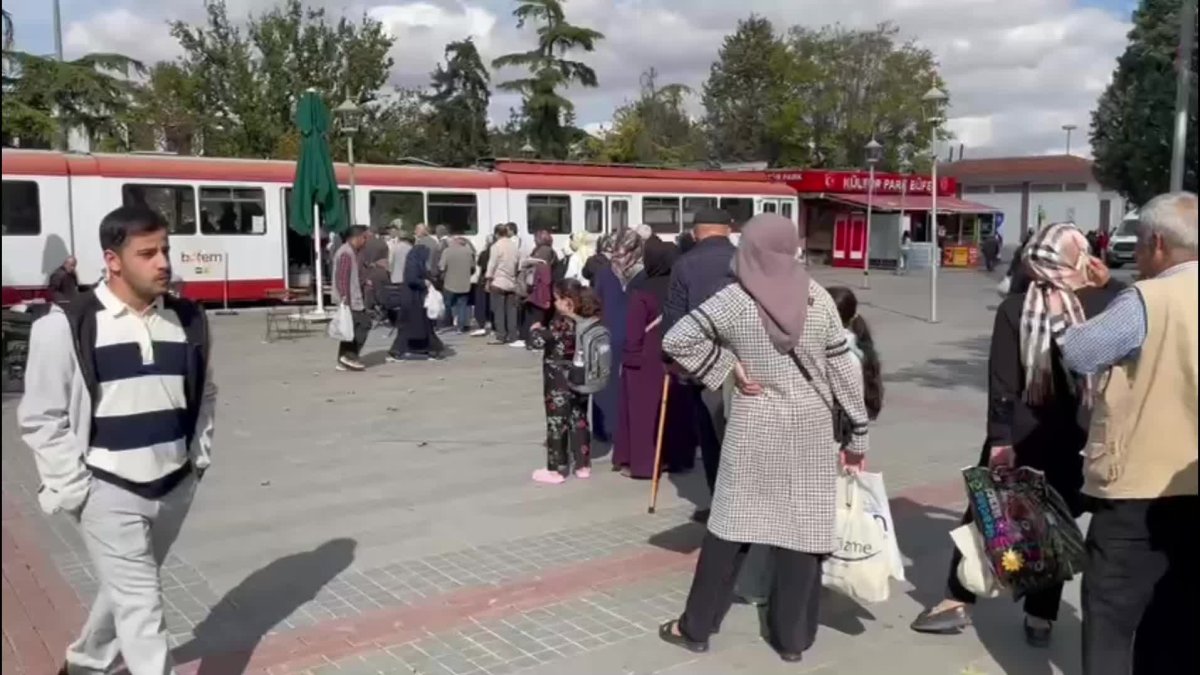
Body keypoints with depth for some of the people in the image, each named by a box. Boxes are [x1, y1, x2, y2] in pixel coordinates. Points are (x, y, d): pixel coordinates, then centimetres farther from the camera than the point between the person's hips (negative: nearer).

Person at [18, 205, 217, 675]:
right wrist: (74, 489, -11)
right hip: (109, 492, -5)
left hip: (175, 487, 5)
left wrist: (199, 457, 9)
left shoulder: (188, 319, 1)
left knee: (127, 591, 23)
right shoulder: (67, 325, -13)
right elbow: (41, 418, -8)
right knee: (141, 605, -2)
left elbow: (204, 393, 15)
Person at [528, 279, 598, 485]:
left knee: (556, 424, 3)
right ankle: (583, 466, 22)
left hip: (558, 383, -7)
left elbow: (540, 341, -21)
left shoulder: (561, 322, -20)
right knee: (579, 421, 15)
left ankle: (556, 470, 9)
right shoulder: (588, 321, 0)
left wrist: (536, 329, 0)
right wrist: (545, 330, 14)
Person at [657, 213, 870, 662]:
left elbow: (676, 340, -14)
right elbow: (844, 368, -1)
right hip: (811, 428, 1)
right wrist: (858, 435, 6)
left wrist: (727, 369, -6)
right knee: (804, 528, 9)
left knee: (731, 524, 8)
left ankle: (696, 627, 19)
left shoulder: (735, 299, -10)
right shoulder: (817, 297, -4)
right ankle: (792, 637, 19)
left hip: (756, 427, -1)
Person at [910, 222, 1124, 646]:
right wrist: (1102, 278, 10)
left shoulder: (1015, 308, -11)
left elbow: (1002, 381, -13)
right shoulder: (1104, 302, -9)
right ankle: (1041, 618, 17)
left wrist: (1000, 438, -11)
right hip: (1078, 435, 1)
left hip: (1020, 433, -1)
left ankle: (958, 601, 15)